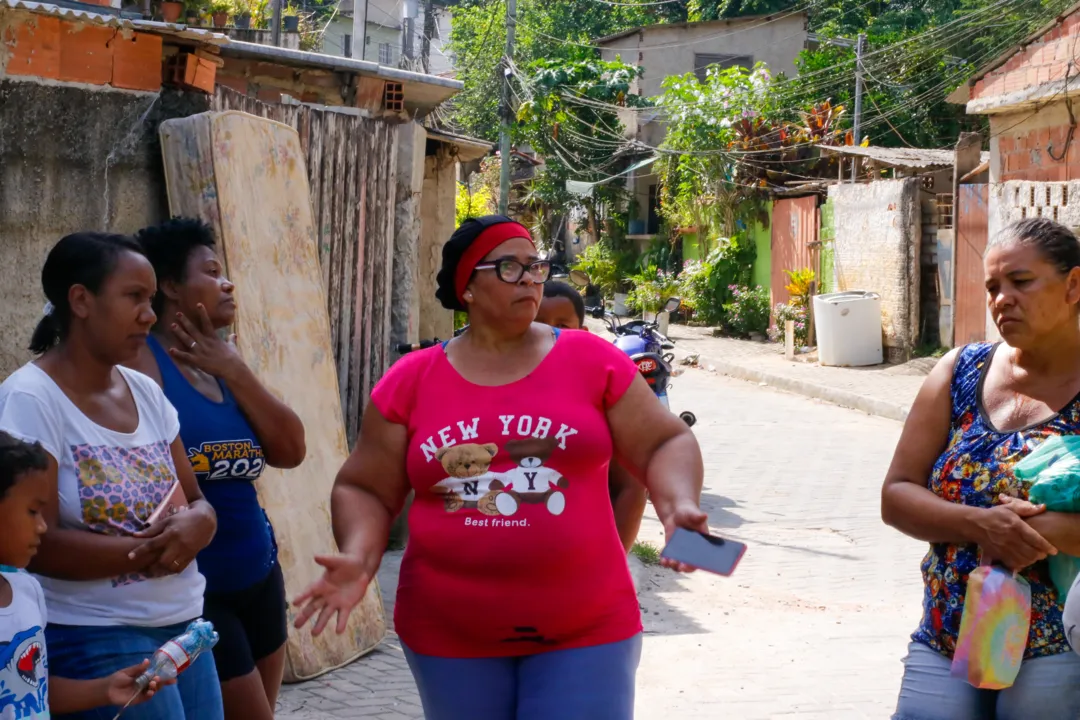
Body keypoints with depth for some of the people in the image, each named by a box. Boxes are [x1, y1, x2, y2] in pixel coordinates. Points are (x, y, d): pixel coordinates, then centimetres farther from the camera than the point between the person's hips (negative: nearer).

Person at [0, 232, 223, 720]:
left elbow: (197, 502, 11)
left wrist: (196, 525, -12)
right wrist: (150, 549, -22)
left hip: (183, 624, 7)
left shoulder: (145, 391, 7)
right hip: (92, 640, -7)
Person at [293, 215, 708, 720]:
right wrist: (359, 557, -14)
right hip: (449, 634, 2)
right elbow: (365, 491, 5)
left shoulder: (592, 360, -1)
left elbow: (665, 444, 2)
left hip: (585, 629, -1)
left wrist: (679, 506, -18)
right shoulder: (411, 380, 1)